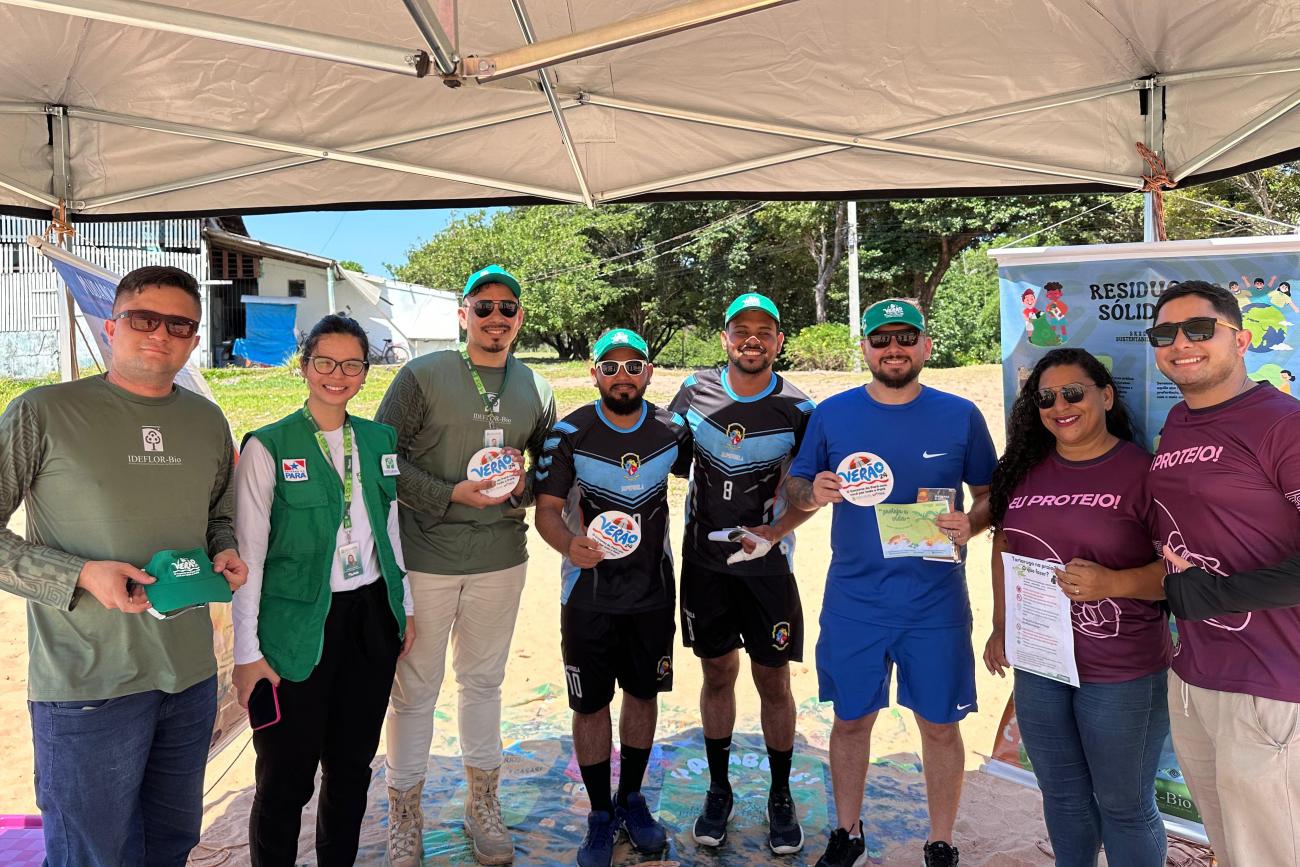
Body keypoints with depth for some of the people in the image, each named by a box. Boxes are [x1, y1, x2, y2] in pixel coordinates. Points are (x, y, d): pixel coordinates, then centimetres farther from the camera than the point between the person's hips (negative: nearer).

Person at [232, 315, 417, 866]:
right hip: (299, 630, -4)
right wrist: (247, 651, -10)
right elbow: (247, 553, -8)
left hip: (371, 618, 5)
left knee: (353, 765, 17)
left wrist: (405, 607, 15)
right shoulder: (268, 447, -8)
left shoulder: (379, 439, 6)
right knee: (286, 778, 6)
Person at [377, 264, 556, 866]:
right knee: (415, 689, 8)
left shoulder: (536, 391, 5)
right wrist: (450, 494, -16)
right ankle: (404, 812, 29)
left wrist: (526, 486, -6)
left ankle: (482, 805, 35)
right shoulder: (422, 375, -7)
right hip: (425, 555, -3)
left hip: (500, 558, 3)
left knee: (484, 681, 17)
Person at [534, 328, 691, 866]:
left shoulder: (672, 429, -5)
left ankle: (631, 800, 38)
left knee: (644, 693, 16)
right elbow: (546, 508, -14)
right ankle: (600, 816, 28)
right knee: (591, 704, 7)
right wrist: (569, 544, -34)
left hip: (654, 589, 3)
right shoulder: (570, 433, -12)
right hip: (589, 593, -2)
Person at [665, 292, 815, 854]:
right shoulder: (695, 392, -3)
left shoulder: (797, 410, -8)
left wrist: (777, 530, -13)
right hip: (704, 560, 2)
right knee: (717, 675, 13)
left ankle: (781, 798, 26)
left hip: (766, 561, -1)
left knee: (773, 682, 6)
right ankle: (718, 792, 30)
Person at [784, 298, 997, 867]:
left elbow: (991, 492, 6)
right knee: (850, 720, 13)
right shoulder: (831, 414, 0)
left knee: (940, 726, 11)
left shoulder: (960, 416, -1)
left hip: (936, 604, 0)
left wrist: (972, 523, -15)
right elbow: (794, 484, 6)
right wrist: (812, 492, -18)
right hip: (853, 602, 1)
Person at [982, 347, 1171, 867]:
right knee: (1062, 796, 22)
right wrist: (1000, 626, 11)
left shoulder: (1141, 471, -12)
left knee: (1123, 804, 13)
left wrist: (1113, 582, -28)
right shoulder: (1025, 469, 3)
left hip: (1122, 675, -5)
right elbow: (1004, 546, 13)